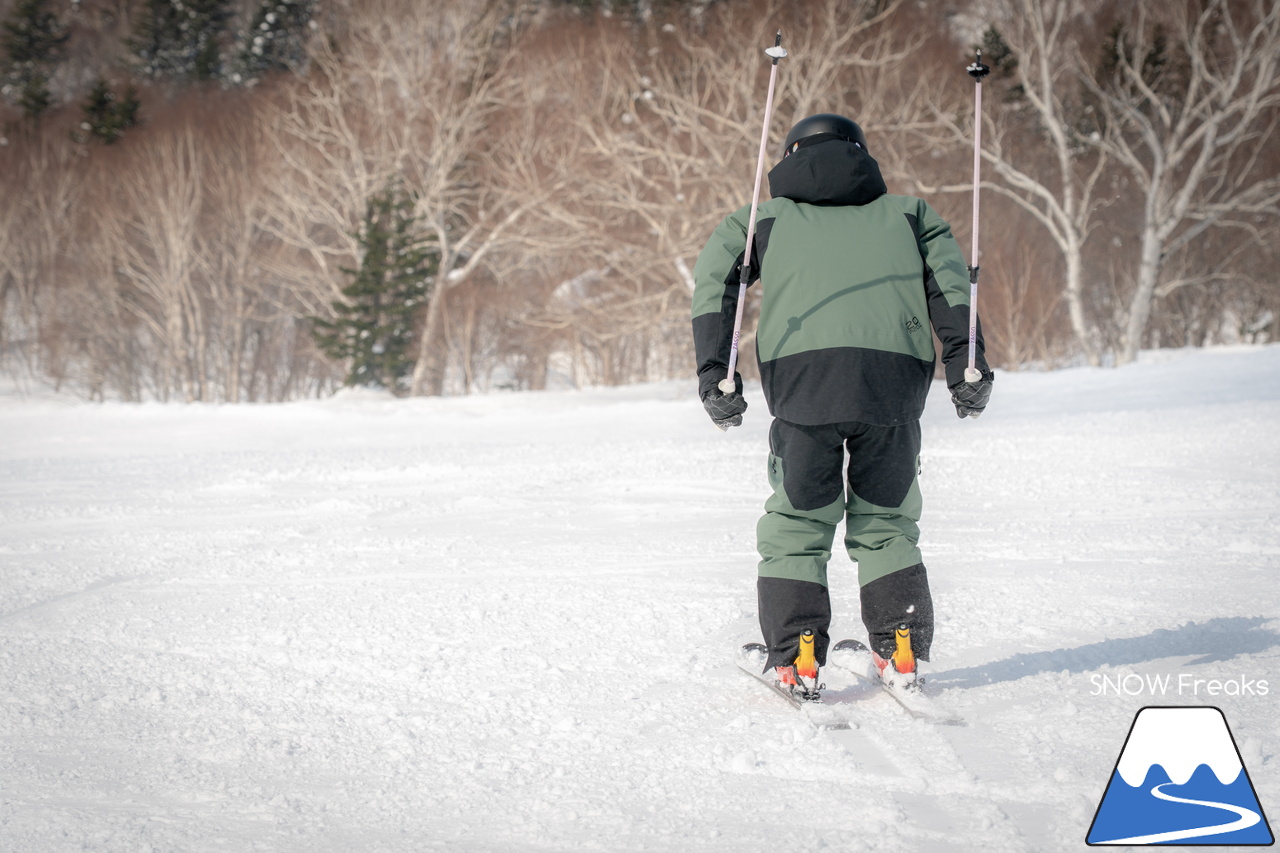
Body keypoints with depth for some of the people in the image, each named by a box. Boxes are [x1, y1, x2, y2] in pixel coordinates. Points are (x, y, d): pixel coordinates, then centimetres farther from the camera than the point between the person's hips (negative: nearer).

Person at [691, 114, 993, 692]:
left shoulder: (765, 219, 28)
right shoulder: (905, 212, 31)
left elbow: (713, 282, 11)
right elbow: (949, 281, 13)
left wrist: (714, 374, 4)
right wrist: (965, 364, 4)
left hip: (802, 370, -1)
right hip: (895, 371, 1)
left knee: (796, 526, 10)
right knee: (885, 524, 17)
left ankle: (795, 660, 0)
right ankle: (900, 651, 9)